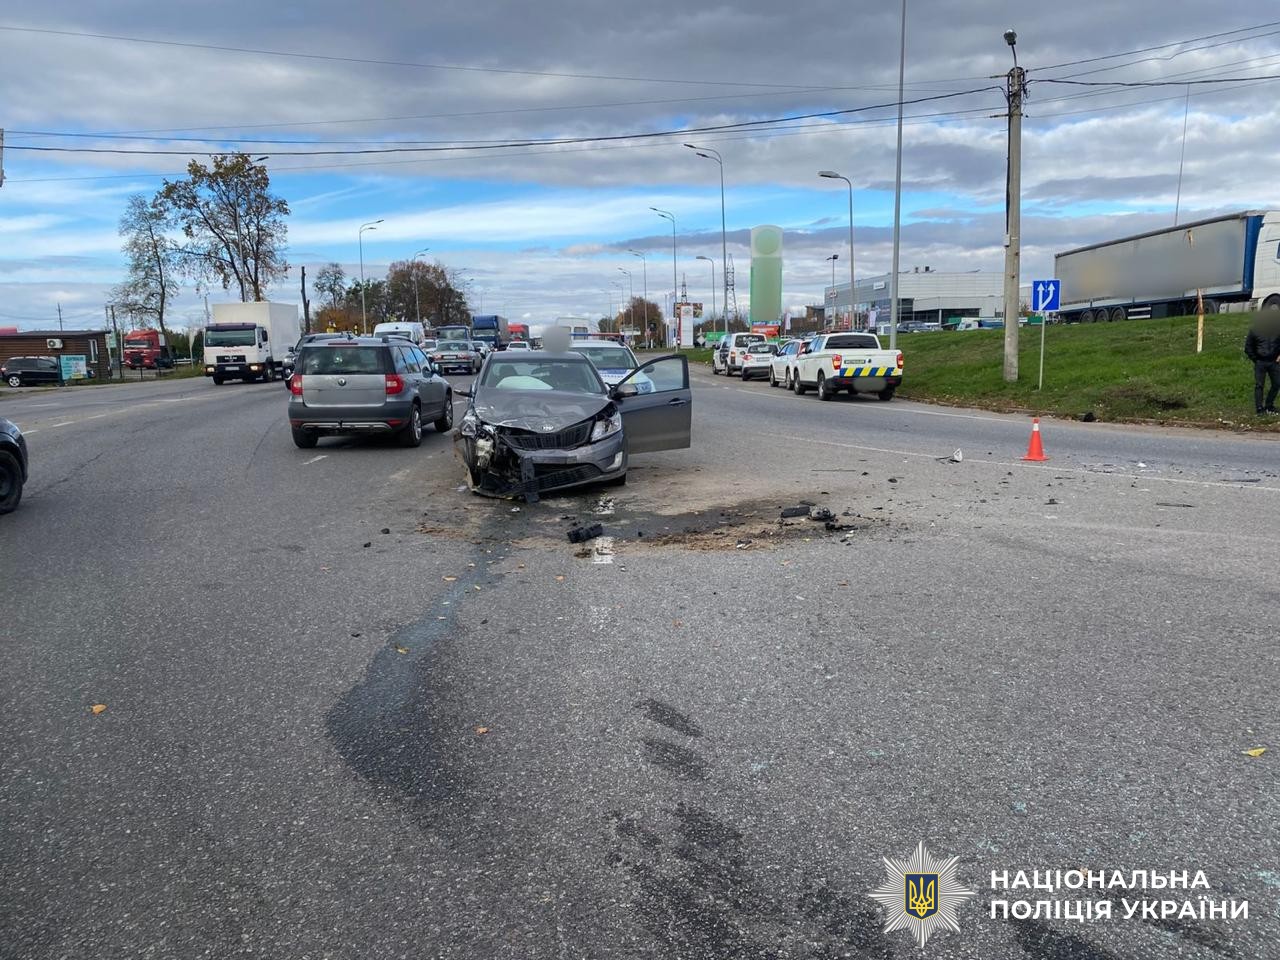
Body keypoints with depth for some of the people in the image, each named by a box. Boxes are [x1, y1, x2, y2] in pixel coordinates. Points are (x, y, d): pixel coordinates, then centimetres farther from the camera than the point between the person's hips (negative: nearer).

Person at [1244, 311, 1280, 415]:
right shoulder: (1254, 330, -2)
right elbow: (1248, 348, 4)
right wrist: (1255, 360, -1)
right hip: (1260, 362, -3)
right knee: (1259, 385, -5)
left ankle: (1269, 406, 19)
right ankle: (1259, 409, -3)